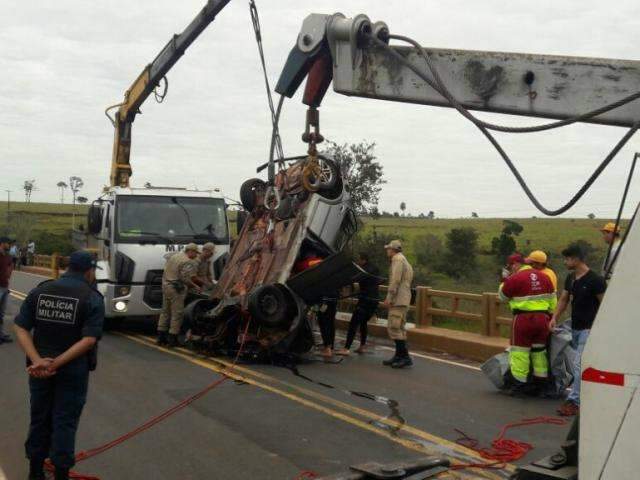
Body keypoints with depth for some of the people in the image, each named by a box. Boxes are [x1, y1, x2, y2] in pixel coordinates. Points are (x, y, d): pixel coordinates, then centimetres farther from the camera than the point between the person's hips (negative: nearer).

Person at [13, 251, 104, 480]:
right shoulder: (93, 298, -10)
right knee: (65, 422, 8)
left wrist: (37, 361, -15)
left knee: (39, 418, 19)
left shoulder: (40, 291, 2)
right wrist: (57, 363, -20)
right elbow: (89, 340, -20)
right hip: (73, 370, -4)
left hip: (40, 368, 4)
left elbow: (21, 328, -6)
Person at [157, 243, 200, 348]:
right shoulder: (188, 262, -14)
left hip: (165, 285, 9)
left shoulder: (173, 257, 14)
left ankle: (161, 337, 20)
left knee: (165, 311, 16)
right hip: (177, 289, -9)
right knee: (177, 314, -2)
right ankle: (172, 339, 0)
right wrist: (195, 286, -8)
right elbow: (185, 279, -21)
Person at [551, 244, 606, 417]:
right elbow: (564, 299, 17)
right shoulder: (570, 278, 9)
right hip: (575, 328, 8)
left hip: (589, 329, -8)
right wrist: (555, 317, 4)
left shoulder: (595, 280, -15)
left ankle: (574, 401, -11)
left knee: (579, 365, -12)